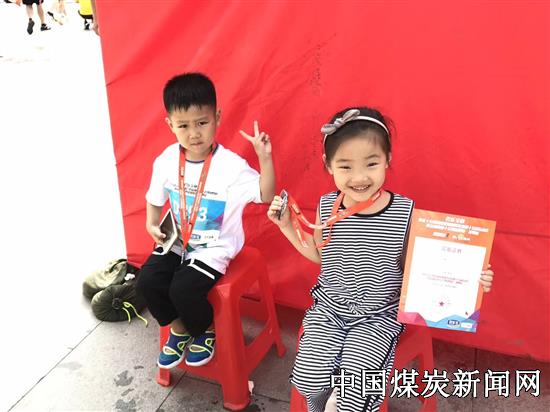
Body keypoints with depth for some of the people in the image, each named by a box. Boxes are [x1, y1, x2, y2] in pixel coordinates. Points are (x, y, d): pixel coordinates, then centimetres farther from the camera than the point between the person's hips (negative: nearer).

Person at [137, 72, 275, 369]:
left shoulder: (230, 164, -19)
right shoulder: (166, 161, -5)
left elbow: (266, 196, -20)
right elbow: (155, 199, 11)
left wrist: (265, 158, -32)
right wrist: (152, 224, -7)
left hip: (214, 247, -5)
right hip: (177, 241, 5)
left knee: (183, 289, -23)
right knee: (147, 281, -12)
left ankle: (205, 332, 13)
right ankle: (179, 330, 17)